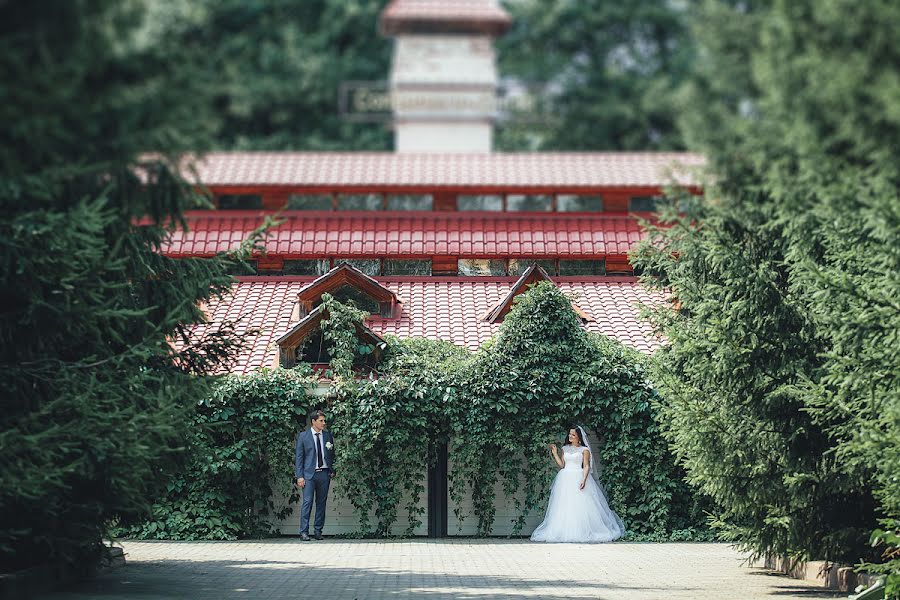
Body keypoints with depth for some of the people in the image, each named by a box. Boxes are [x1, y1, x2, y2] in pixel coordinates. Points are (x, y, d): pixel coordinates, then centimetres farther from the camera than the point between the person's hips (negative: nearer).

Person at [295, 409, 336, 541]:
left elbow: (332, 455, 17)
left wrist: (332, 471, 5)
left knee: (321, 503, 5)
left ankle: (318, 530, 13)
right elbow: (298, 457, 0)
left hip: (324, 473, 3)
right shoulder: (303, 436, 1)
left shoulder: (328, 435, 10)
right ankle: (304, 532, -8)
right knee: (307, 502, -9)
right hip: (309, 474, -3)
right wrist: (300, 476, -6)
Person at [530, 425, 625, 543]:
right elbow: (562, 465, 11)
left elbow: (586, 466, -4)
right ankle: (564, 532, -1)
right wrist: (555, 453, 3)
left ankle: (583, 532, -8)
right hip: (565, 479, 4)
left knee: (580, 506, -10)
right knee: (564, 507, -1)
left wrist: (584, 480, -17)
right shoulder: (565, 449, 15)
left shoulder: (584, 450, 2)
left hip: (578, 478, -4)